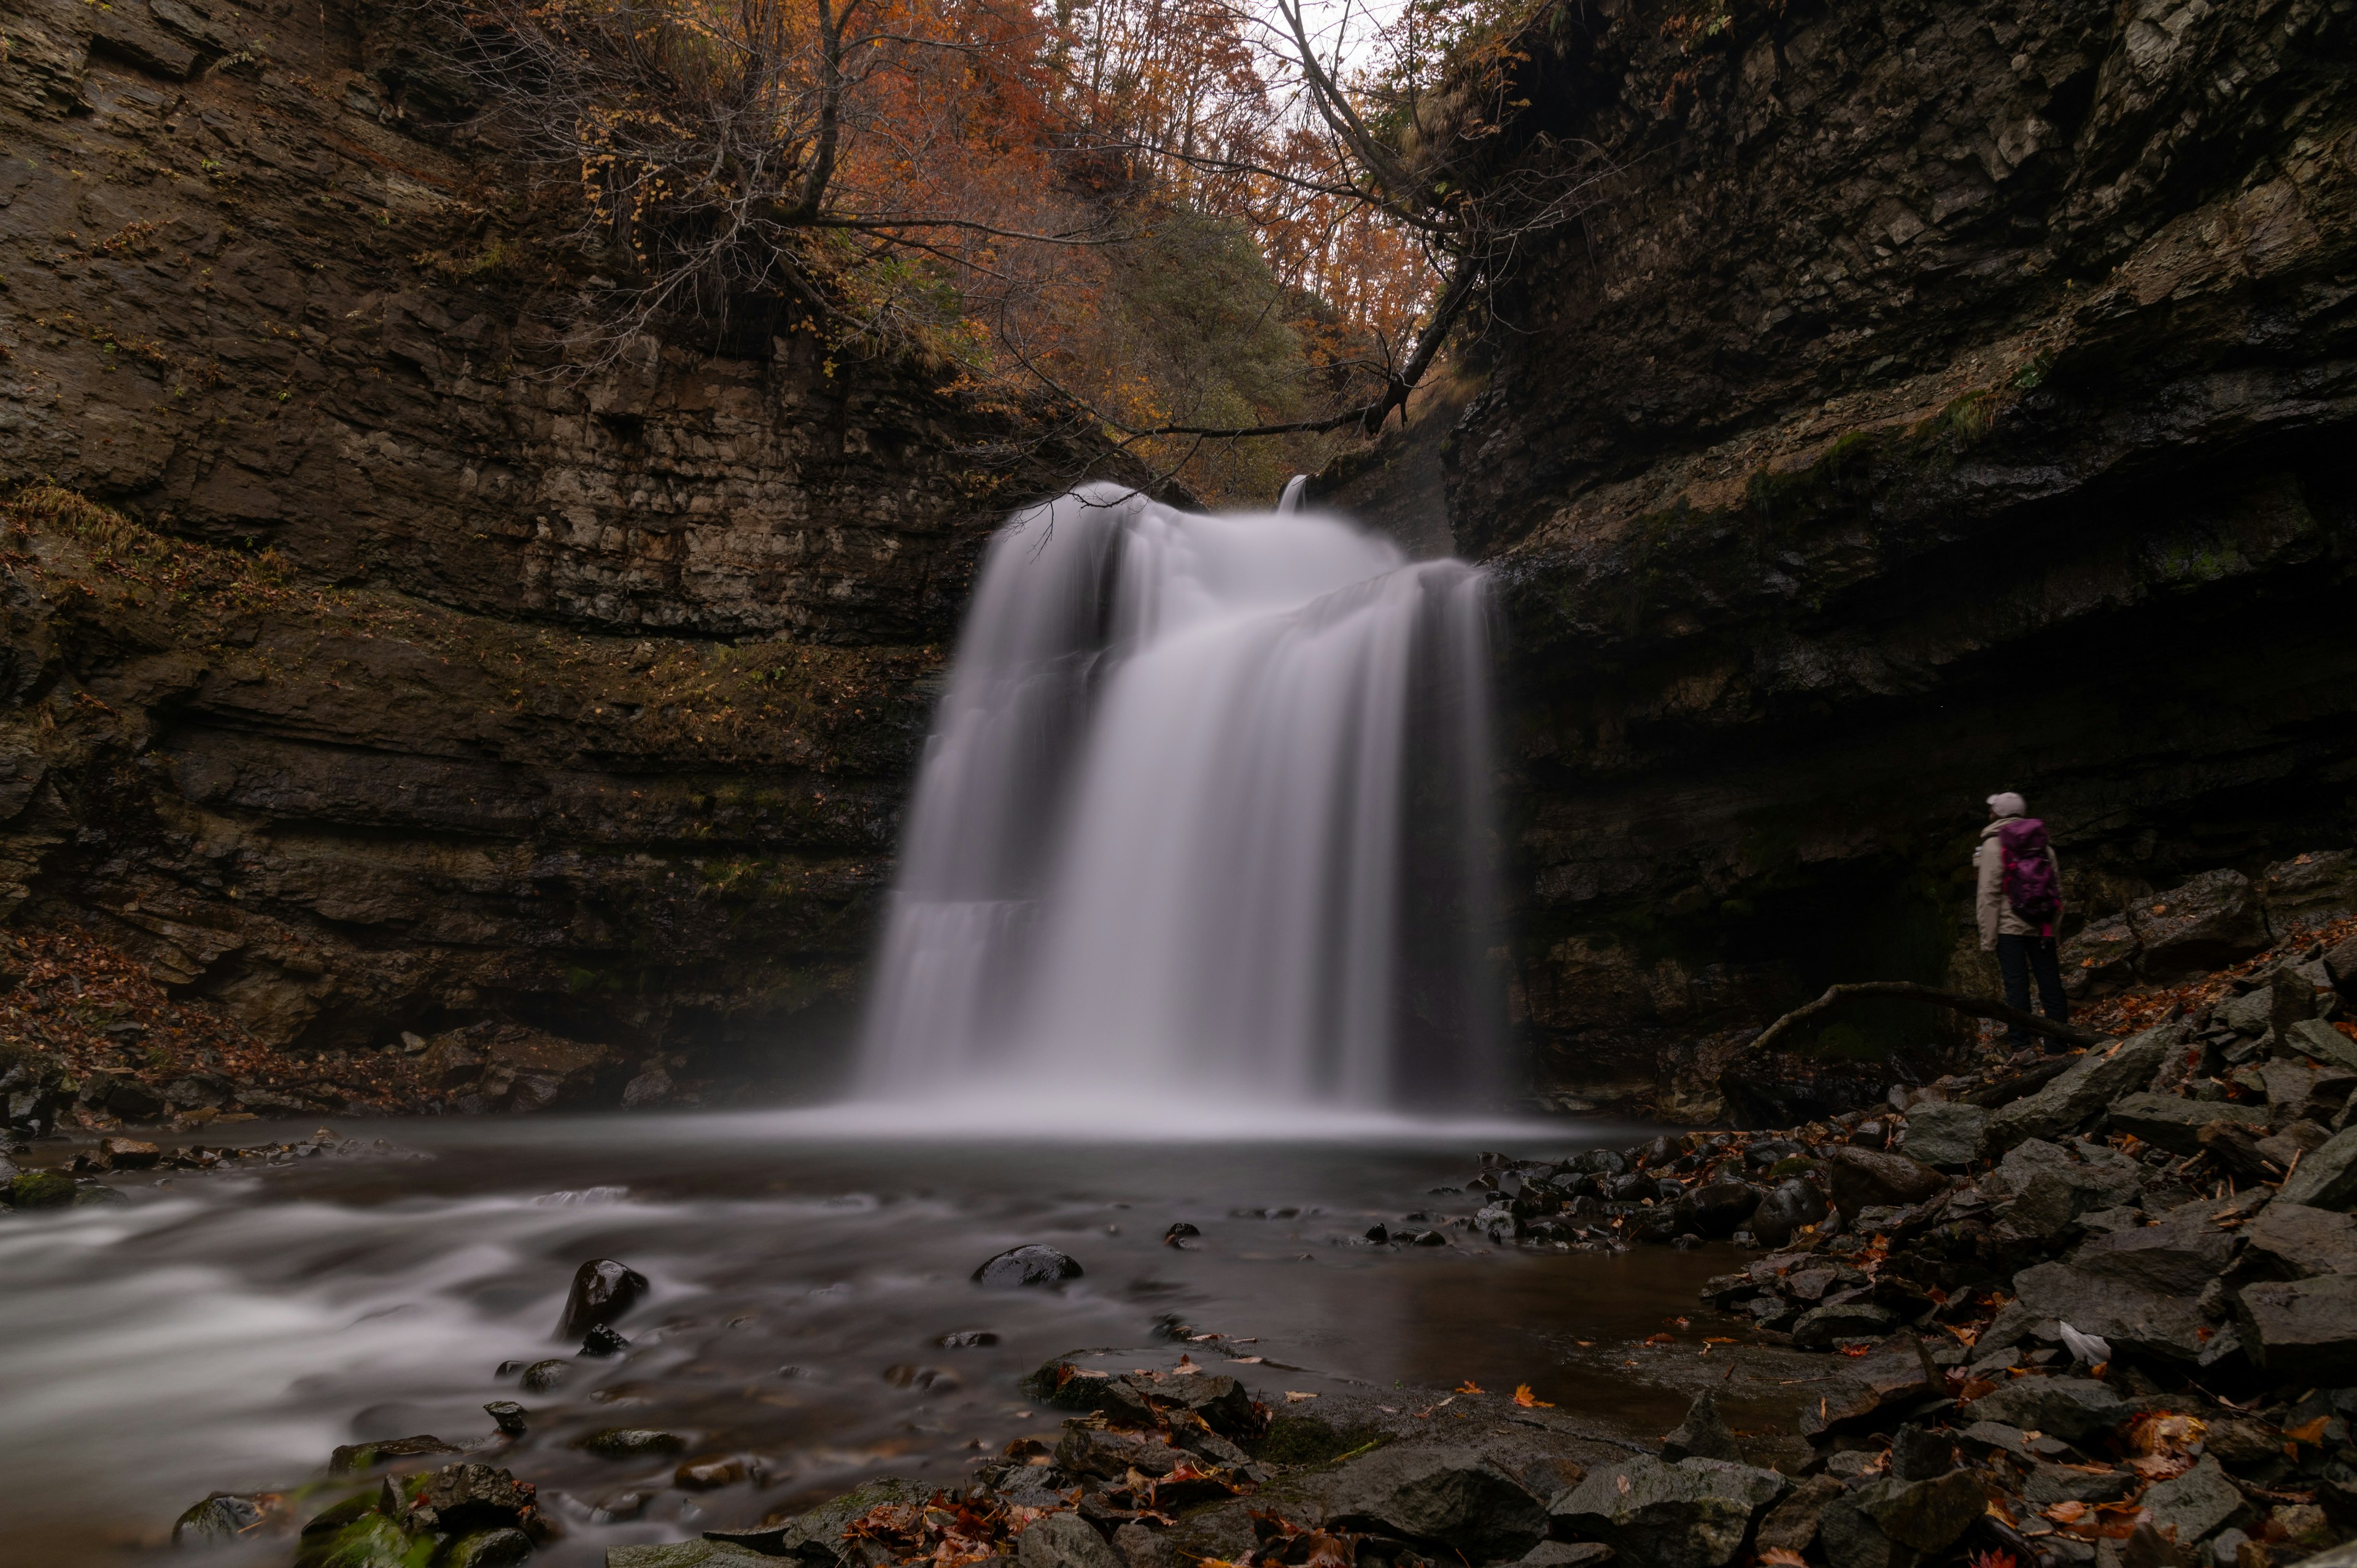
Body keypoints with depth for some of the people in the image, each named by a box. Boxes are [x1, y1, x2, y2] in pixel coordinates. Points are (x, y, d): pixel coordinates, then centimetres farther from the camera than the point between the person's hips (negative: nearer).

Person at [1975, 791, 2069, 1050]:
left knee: (2017, 985, -4)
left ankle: (2019, 1044, -6)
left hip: (2010, 927, -4)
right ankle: (2057, 1046, 7)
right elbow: (2058, 890, 12)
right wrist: (2052, 929, 15)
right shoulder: (2044, 846, 13)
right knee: (2050, 985, 6)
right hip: (2042, 929, 4)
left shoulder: (1993, 845, -2)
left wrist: (1987, 938, -6)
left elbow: (1989, 894, -8)